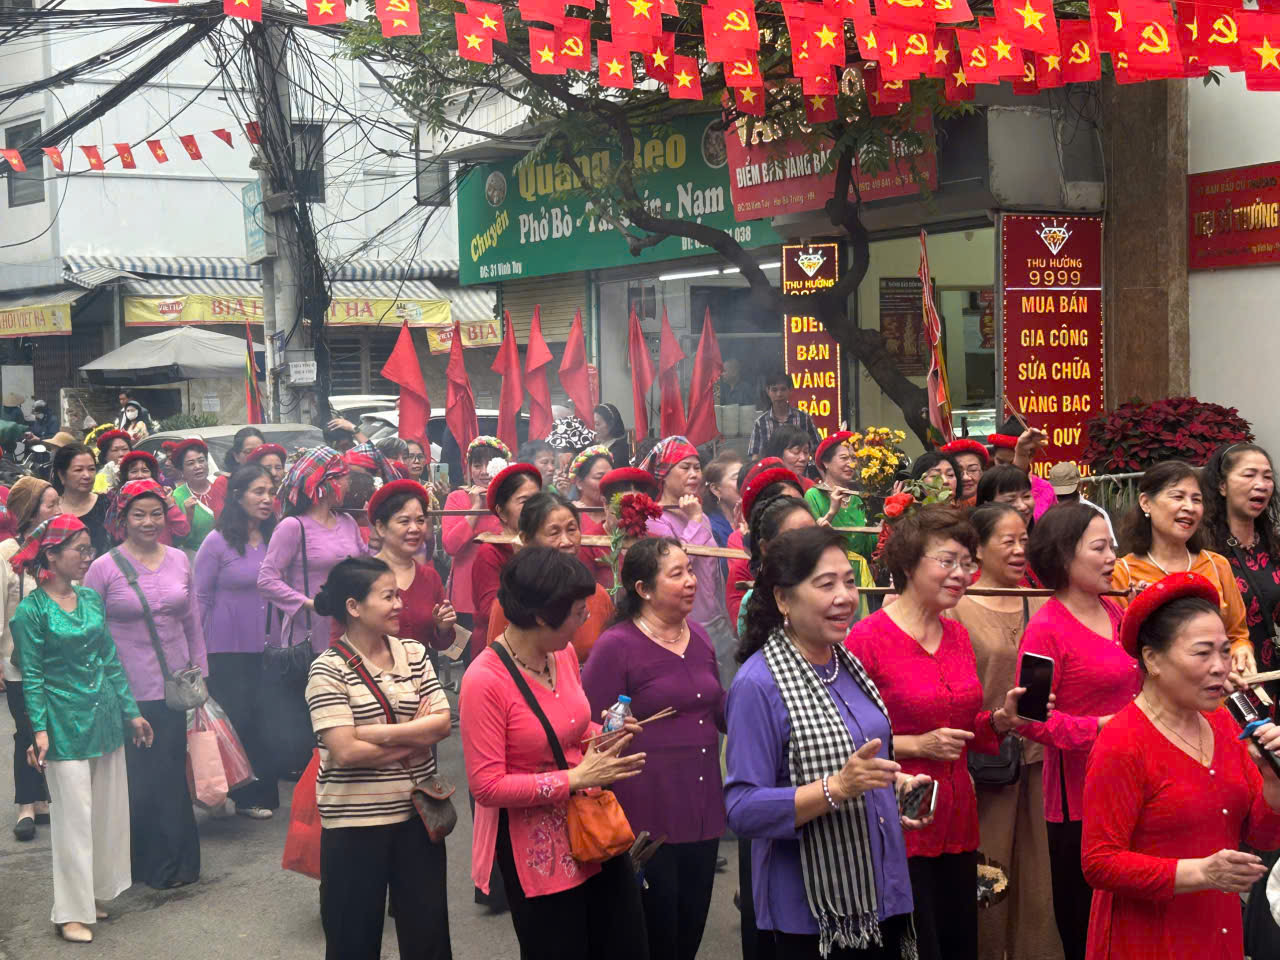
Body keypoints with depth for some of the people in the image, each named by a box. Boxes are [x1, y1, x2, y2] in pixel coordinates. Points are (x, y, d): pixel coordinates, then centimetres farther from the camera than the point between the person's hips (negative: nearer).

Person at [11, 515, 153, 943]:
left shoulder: (91, 598, 6)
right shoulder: (31, 610, -10)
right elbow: (32, 677, -10)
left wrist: (131, 711, 10)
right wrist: (39, 730, -18)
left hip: (104, 719, 6)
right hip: (65, 726, -6)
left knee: (108, 811, 12)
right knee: (74, 817, 0)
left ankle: (93, 893, 26)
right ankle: (72, 912, 11)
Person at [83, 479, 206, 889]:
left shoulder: (179, 560, 5)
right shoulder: (104, 568, -6)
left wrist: (200, 671, 12)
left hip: (174, 685, 3)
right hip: (128, 689, -3)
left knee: (171, 772, 8)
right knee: (138, 777, 2)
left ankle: (173, 859, 22)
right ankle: (150, 860, 18)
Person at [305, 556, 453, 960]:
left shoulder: (413, 653, 4)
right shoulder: (328, 669, -11)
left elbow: (442, 723, -5)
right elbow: (346, 751, -19)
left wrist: (377, 733, -16)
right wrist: (415, 734, -10)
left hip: (417, 814, 4)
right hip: (353, 824, -4)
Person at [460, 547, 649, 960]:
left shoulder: (563, 652, 1)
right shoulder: (484, 681, -21)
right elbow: (487, 786, -21)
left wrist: (601, 738, -2)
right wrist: (575, 778, -23)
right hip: (537, 851, -7)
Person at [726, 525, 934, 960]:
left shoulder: (848, 664, 8)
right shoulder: (758, 684, -16)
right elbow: (743, 810, -21)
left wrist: (895, 783, 3)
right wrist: (837, 788, -30)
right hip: (813, 913, -7)